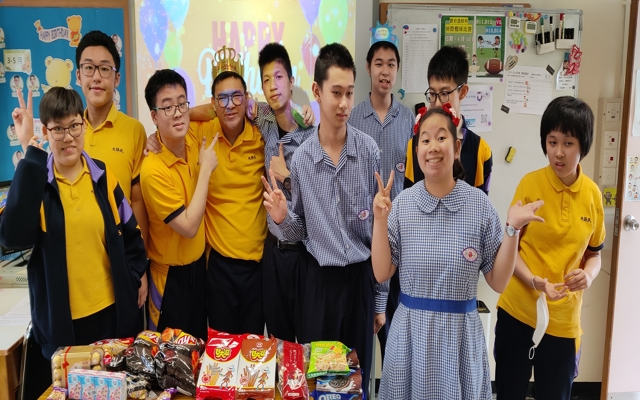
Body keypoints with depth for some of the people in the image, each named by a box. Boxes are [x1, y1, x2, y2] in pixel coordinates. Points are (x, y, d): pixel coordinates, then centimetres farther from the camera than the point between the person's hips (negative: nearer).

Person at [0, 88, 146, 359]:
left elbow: (130, 234, 9)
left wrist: (131, 282, 1)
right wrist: (31, 155, -27)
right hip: (59, 318, -2)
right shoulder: (35, 181, -8)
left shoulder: (102, 176, 0)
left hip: (112, 310, 2)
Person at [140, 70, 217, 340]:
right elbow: (189, 226, -25)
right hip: (172, 276, -6)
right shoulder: (154, 170, -27)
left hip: (199, 264, 6)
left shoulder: (193, 138, -8)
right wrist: (205, 169, -21)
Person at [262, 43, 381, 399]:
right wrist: (283, 217, -13)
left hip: (362, 275, -1)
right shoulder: (300, 159, -2)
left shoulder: (370, 150, -7)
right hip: (321, 278, 1)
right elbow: (302, 232, 5)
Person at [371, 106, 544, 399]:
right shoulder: (402, 204, -5)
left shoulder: (480, 206, -6)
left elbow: (498, 282, -2)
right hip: (411, 329, 1)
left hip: (460, 332, 0)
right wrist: (380, 219, -14)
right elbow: (382, 274, -5)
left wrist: (512, 229, -13)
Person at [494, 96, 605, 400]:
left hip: (563, 320, 2)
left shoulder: (593, 193, 0)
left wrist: (588, 275, -11)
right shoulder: (530, 184, -8)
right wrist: (535, 282, -19)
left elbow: (593, 253, 10)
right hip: (518, 312, -2)